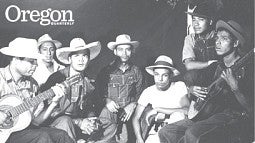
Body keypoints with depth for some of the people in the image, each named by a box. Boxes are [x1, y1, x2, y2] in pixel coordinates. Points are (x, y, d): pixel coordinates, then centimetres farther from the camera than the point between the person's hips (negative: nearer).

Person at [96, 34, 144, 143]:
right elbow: (97, 90, 7)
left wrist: (133, 105, -5)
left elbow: (140, 93, 12)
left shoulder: (136, 71, 11)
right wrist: (106, 100, -10)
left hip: (128, 112, -1)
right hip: (109, 110, 1)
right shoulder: (107, 70, 6)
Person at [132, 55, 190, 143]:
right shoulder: (148, 92, -1)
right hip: (157, 133, 0)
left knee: (178, 114, -29)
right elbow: (136, 118, 1)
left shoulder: (180, 86, -6)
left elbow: (187, 111, -21)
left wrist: (158, 109, -19)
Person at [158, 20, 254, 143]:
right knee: (165, 132, -4)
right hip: (210, 116, 7)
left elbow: (250, 107, -13)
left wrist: (234, 87, -25)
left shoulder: (247, 68, -6)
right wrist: (192, 89, 1)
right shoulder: (217, 67, 15)